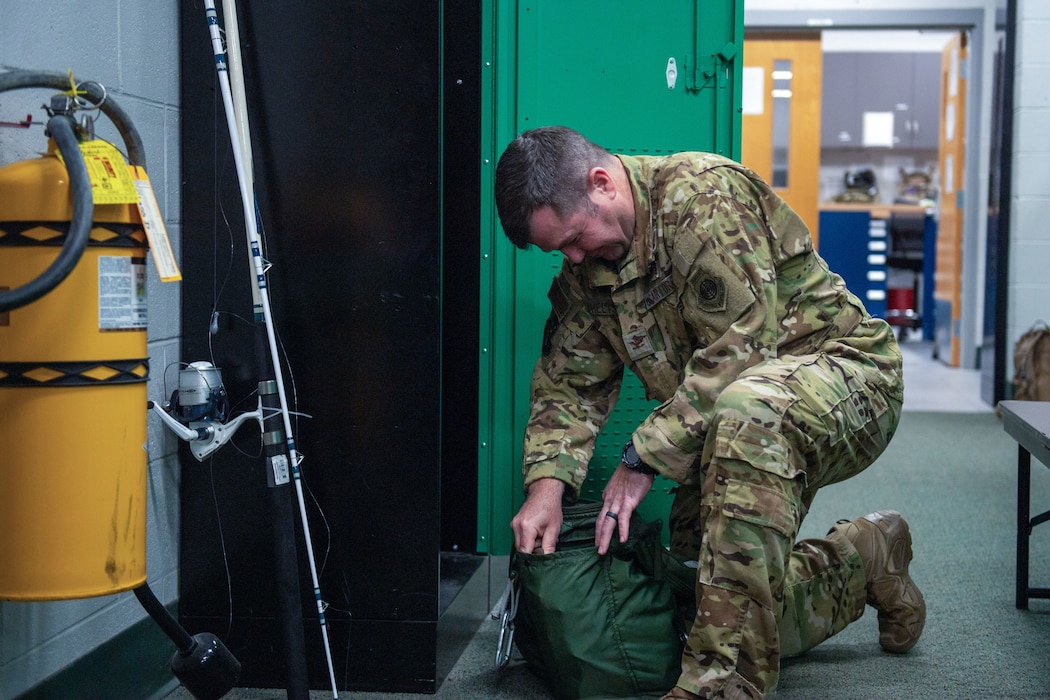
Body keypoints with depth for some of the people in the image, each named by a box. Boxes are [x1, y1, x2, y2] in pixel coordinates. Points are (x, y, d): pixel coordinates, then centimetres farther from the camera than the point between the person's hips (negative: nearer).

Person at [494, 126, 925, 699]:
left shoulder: (703, 195, -21)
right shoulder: (584, 269, 5)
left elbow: (739, 349, -27)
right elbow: (570, 384, 4)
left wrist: (643, 457, -26)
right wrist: (547, 485, -14)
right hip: (725, 425, 9)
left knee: (746, 411, -42)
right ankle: (860, 558, 23)